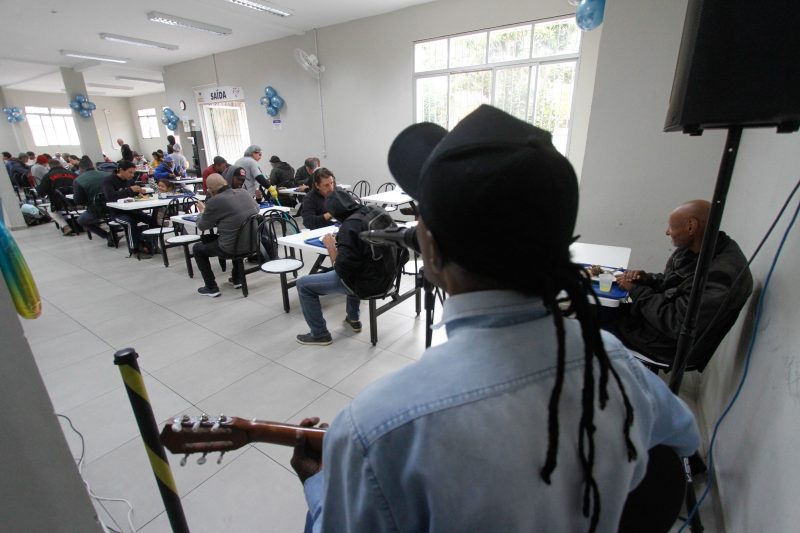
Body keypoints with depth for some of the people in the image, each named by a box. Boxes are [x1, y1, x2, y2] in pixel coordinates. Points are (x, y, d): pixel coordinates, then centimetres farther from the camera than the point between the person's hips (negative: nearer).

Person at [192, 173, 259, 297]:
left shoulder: (215, 201, -15)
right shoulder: (244, 192, 2)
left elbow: (202, 226, -1)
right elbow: (257, 209, 22)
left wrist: (202, 212, 21)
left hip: (232, 247, -6)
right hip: (252, 242, 6)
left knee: (197, 248, 19)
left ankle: (211, 288, 21)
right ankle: (237, 279, 41)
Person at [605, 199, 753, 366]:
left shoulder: (720, 274, -31)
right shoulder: (693, 248, -3)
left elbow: (676, 324, -29)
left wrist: (636, 290, -21)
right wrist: (646, 278, -8)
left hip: (672, 344, -8)